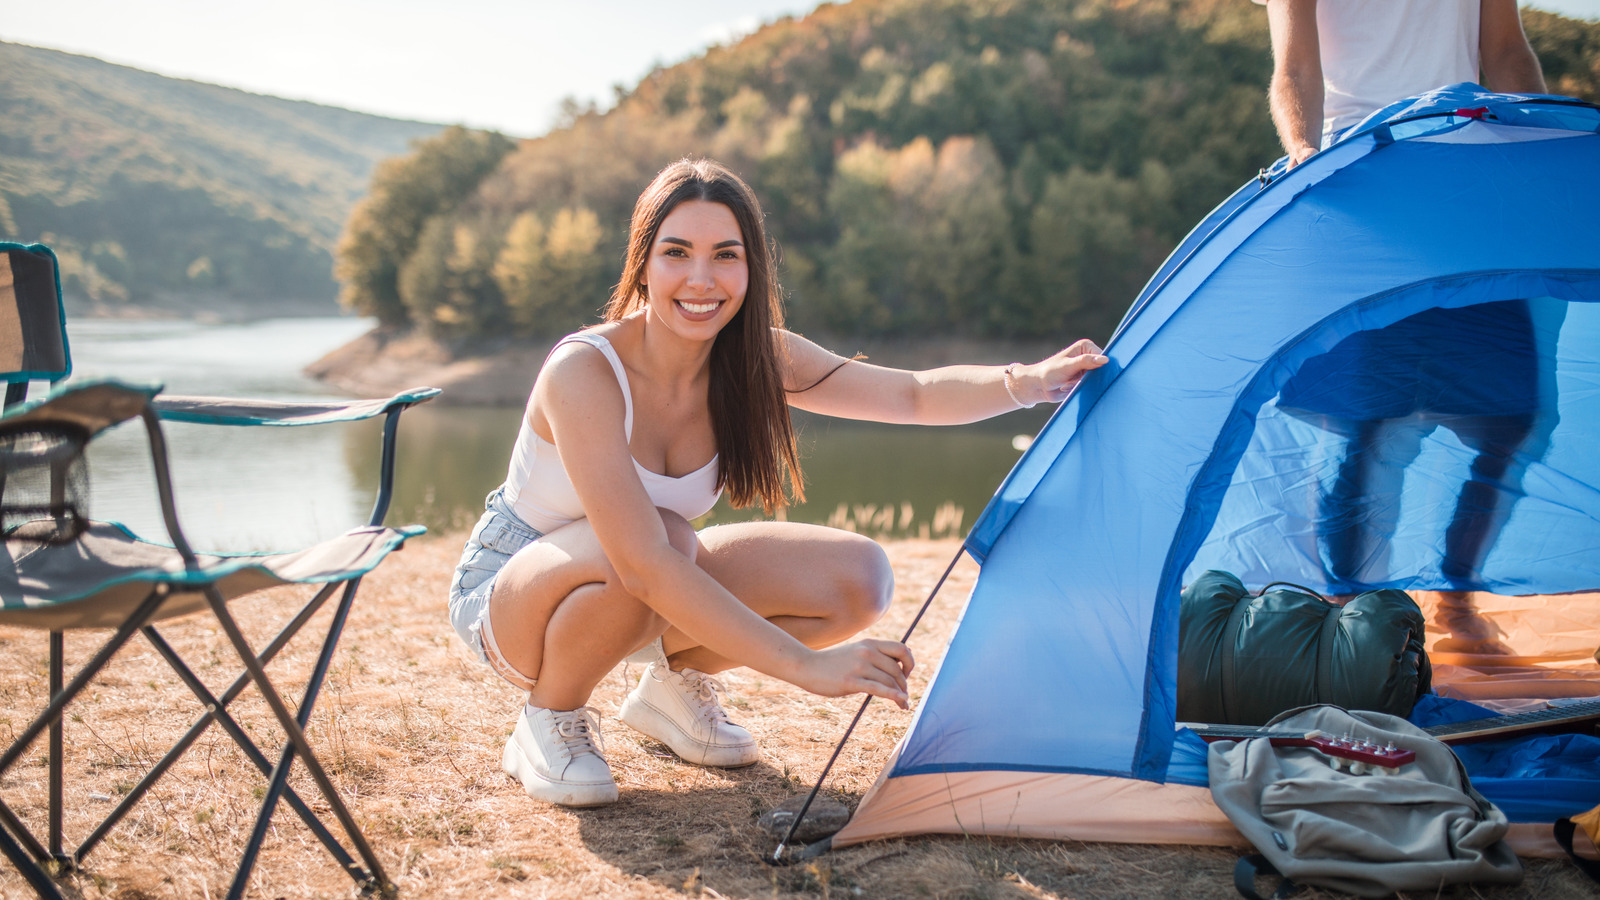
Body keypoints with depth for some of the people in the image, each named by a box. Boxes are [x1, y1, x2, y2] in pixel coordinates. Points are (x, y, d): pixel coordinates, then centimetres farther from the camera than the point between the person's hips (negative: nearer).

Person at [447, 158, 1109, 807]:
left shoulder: (755, 359, -12)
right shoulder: (583, 372, -32)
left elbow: (913, 395, -11)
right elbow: (644, 563, -40)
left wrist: (1027, 382, -30)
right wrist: (805, 665, -45)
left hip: (640, 599, 6)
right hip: (510, 591, -6)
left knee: (858, 576, -13)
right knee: (662, 537, -40)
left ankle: (674, 685, 8)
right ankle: (546, 722, -13)